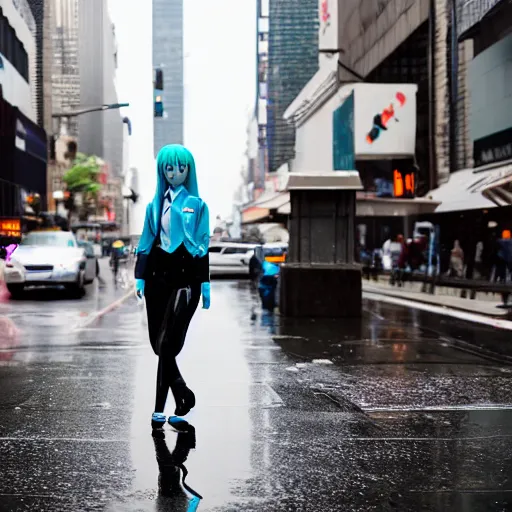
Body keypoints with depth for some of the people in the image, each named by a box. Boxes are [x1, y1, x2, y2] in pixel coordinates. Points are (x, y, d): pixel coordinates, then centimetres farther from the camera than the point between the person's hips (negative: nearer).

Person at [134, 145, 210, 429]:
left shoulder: (197, 205, 5)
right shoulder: (155, 205, 13)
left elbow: (203, 246, 2)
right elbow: (146, 243, 13)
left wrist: (205, 283, -3)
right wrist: (140, 277, 4)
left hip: (185, 277, -4)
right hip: (158, 275, 4)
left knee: (168, 344, -11)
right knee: (159, 344, 4)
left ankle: (160, 410, -6)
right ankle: (183, 395, 23)